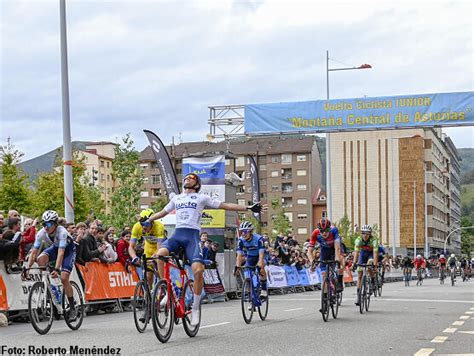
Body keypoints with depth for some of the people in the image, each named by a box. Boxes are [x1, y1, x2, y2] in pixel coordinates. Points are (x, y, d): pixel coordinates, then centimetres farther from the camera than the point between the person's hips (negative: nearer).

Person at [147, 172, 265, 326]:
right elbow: (162, 213, 37)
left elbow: (225, 205, 12)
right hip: (177, 234, 3)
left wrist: (248, 208, 6)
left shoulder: (201, 198, 14)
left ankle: (195, 308, -5)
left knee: (198, 270, -22)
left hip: (192, 235, -3)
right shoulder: (176, 198, 26)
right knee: (160, 254, -30)